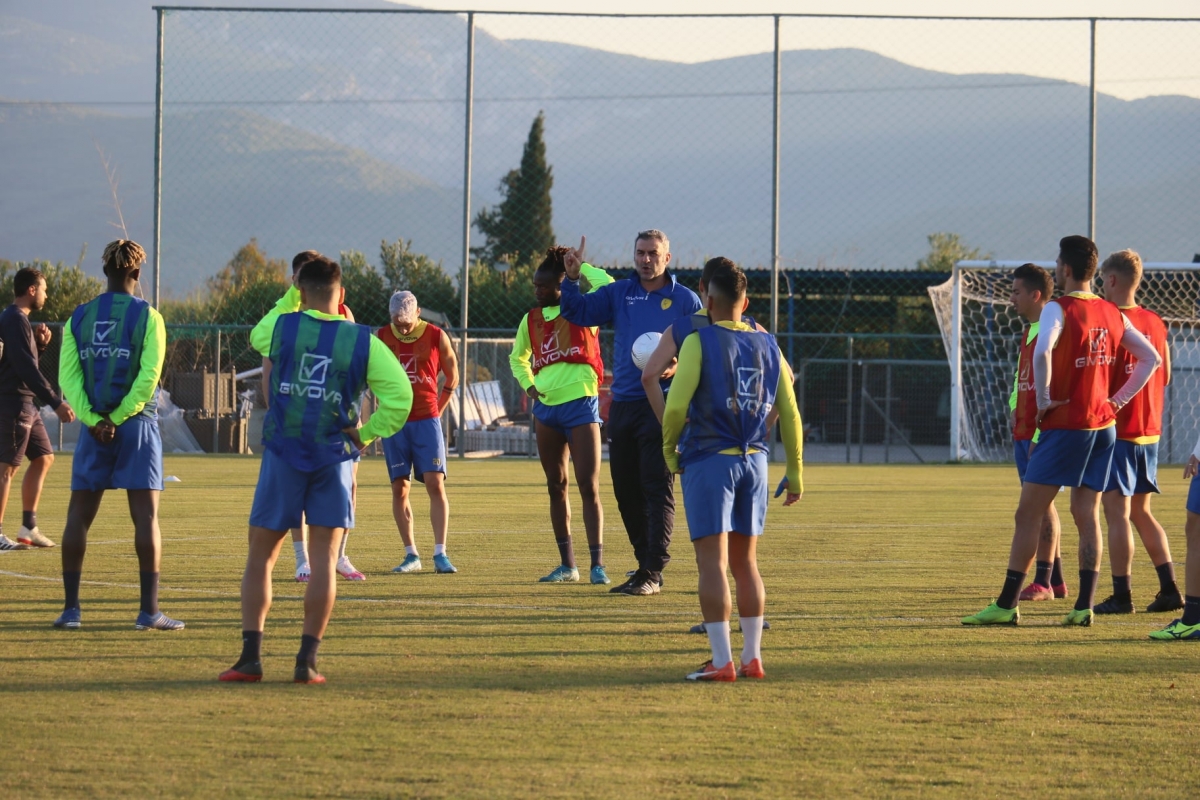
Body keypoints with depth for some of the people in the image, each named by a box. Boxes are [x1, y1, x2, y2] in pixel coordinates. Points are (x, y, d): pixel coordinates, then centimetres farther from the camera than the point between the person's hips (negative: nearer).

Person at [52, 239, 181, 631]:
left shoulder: (79, 318, 5)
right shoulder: (147, 317, -3)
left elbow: (68, 375, -3)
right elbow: (149, 375, -11)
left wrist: (93, 419, -9)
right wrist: (117, 417, -8)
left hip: (95, 428, 2)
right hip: (137, 425, -2)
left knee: (78, 517, 7)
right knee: (146, 516, -1)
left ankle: (71, 607, 5)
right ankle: (149, 610, -4)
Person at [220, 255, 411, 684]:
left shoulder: (283, 327, -3)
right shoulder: (362, 341, -2)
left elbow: (257, 335, 22)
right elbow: (400, 394, -6)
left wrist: (290, 296, 26)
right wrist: (366, 434, 2)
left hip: (283, 454, 0)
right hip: (334, 457, 0)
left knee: (260, 556, 7)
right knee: (324, 560, 3)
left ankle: (251, 656, 0)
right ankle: (307, 660, -2)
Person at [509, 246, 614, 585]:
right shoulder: (531, 320, 10)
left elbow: (607, 286, -24)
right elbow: (518, 358, 26)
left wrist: (578, 265, -8)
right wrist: (528, 385, 8)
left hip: (580, 404, -6)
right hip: (546, 407, 6)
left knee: (588, 487, -9)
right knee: (556, 487, 9)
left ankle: (597, 564, -10)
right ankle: (567, 564, 15)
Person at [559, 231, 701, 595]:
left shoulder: (686, 301, 2)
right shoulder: (618, 293, 12)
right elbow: (577, 312, 7)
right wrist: (572, 278, -9)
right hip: (622, 403, 5)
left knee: (657, 489, -9)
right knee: (625, 490, 9)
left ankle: (653, 572, -9)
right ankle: (645, 564, 20)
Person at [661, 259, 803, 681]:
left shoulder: (699, 342, -8)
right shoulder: (767, 346, 7)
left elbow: (676, 405, -13)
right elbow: (790, 413, 9)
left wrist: (669, 451, 4)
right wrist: (794, 473, 16)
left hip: (709, 460, -5)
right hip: (754, 462, 5)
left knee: (713, 562, -4)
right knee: (745, 563, 14)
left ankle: (721, 662, -7)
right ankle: (752, 657, 13)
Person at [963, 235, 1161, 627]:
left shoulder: (1059, 309, -11)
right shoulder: (1112, 313, 9)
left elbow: (1043, 350, -31)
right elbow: (1151, 359, 14)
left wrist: (1045, 399, -18)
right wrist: (1117, 400, 12)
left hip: (1065, 423, -7)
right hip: (1104, 425, 7)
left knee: (1028, 512, -3)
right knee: (1087, 515, 8)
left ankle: (1006, 605, -3)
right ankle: (1085, 606, 2)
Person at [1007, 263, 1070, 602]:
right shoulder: (1029, 332, 17)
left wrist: (1040, 435, -22)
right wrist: (1014, 406, 13)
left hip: (1041, 433, -10)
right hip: (1024, 431, 10)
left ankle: (1044, 582, -5)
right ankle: (1056, 580, 16)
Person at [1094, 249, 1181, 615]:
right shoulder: (1156, 323, 7)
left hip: (1116, 430, -7)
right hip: (1150, 430, 7)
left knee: (1117, 512, -4)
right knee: (1141, 512, 15)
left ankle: (1121, 595, -4)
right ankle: (1169, 588, 10)